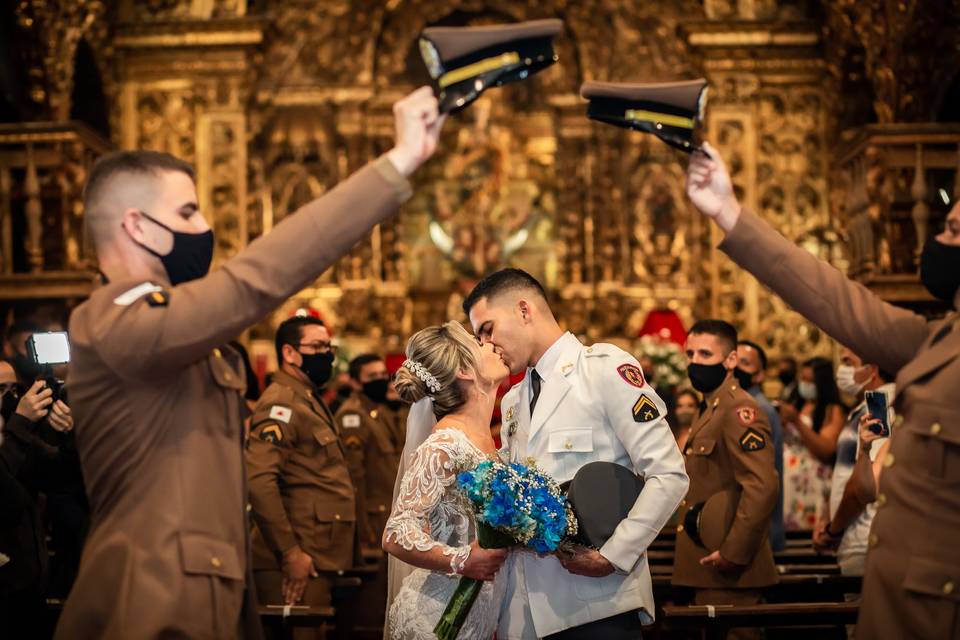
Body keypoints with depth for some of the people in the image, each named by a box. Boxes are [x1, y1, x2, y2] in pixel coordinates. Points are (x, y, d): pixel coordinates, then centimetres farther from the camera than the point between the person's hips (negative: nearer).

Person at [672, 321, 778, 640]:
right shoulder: (711, 409, 17)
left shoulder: (739, 410, -15)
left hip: (729, 569, -10)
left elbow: (763, 486, -25)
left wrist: (733, 553, -23)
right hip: (708, 566, 10)